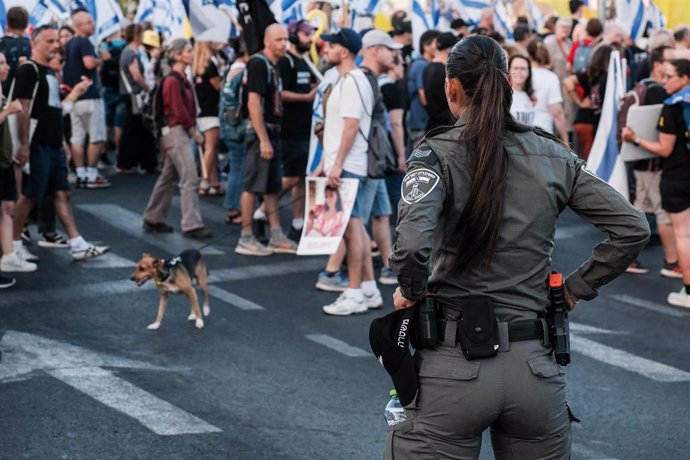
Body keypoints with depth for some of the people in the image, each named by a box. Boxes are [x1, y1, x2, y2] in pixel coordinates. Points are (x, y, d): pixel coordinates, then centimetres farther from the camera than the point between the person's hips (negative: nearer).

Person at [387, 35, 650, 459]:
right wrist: (578, 288, 11)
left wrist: (410, 290, -5)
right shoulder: (553, 157, 5)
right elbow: (632, 228, 4)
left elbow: (412, 243, -24)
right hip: (536, 368, 4)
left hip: (455, 366, -4)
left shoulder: (437, 155, -7)